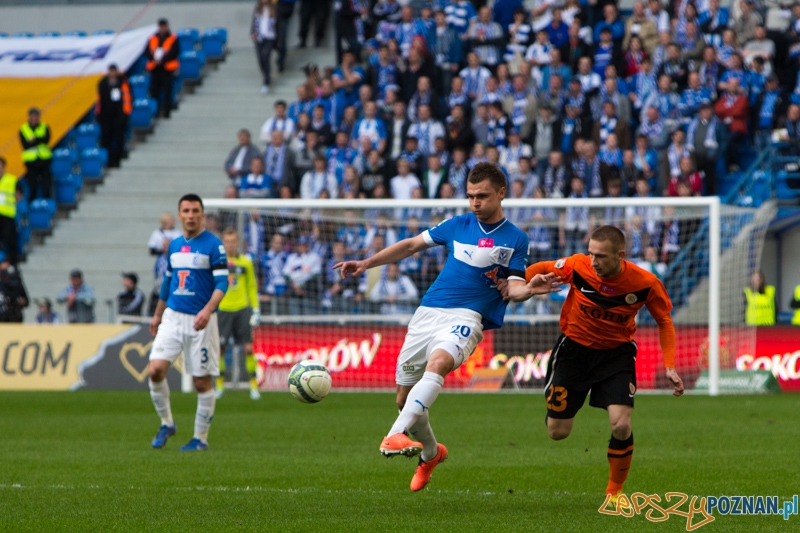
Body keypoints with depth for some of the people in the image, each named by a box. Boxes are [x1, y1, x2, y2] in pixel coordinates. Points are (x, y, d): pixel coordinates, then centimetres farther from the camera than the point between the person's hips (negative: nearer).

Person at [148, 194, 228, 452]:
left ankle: (201, 438, 12)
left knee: (202, 382, 1)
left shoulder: (213, 245, -7)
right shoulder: (174, 246, 11)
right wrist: (157, 315, 27)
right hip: (172, 316, 5)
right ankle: (166, 423, 7)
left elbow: (222, 283, -12)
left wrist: (208, 310, -27)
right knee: (156, 369, -11)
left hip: (201, 321, -5)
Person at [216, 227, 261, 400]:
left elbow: (252, 288, 13)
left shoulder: (246, 262, 8)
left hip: (242, 309, 1)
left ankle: (254, 386, 1)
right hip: (221, 309, -1)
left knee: (248, 348, -5)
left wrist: (256, 310, 7)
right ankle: (220, 385, 11)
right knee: (219, 348, -1)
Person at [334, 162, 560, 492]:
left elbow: (513, 288, 2)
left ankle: (396, 435, -51)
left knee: (439, 362, -37)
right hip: (427, 313, 5)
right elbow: (412, 245, 23)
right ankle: (430, 453, 36)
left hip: (466, 316, -5)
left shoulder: (515, 240, 6)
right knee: (404, 398, 7)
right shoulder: (458, 226, 15)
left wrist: (530, 289, -21)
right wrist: (366, 264, 16)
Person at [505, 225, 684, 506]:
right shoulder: (577, 267, -23)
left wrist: (669, 366, -13)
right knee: (557, 432, 3)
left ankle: (615, 491, 6)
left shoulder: (645, 283, -22)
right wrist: (514, 286, -18)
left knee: (621, 426, -19)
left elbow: (664, 321, -6)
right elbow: (539, 269, -3)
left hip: (617, 353, -1)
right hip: (574, 347, 1)